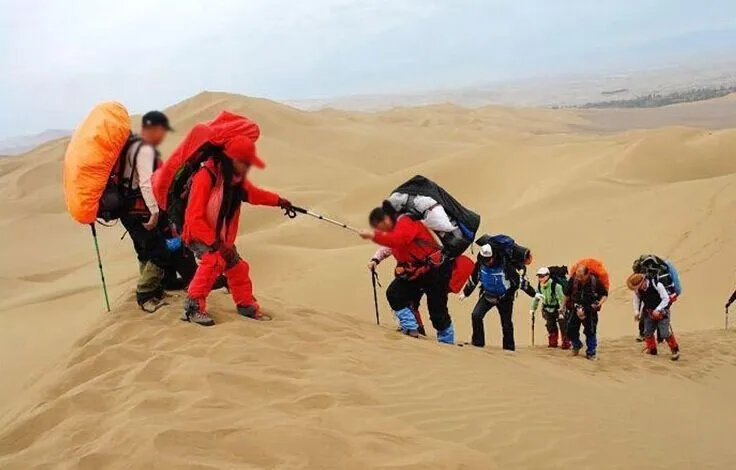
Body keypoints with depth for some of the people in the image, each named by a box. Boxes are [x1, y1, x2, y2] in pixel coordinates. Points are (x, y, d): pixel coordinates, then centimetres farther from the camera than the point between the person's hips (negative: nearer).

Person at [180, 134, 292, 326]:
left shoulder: (237, 180, -4)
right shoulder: (205, 178, -29)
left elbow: (253, 194, 19)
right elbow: (194, 219, -31)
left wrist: (278, 201, 10)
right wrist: (216, 243, -33)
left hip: (223, 238, 8)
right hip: (198, 235, -8)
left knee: (237, 267, 15)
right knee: (214, 260, -32)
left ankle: (246, 304, 37)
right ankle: (193, 307, -27)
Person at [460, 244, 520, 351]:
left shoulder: (505, 265, -27)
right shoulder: (479, 264, -16)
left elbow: (517, 280, -12)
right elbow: (473, 279, 4)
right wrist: (465, 293, 11)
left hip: (504, 297, -3)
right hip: (487, 295, 3)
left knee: (507, 324, 1)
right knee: (476, 315, -15)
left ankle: (509, 348, 18)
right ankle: (478, 342, -1)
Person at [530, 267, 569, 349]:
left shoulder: (556, 286, -28)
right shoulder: (540, 286, -5)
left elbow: (561, 299, -26)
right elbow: (536, 298, 9)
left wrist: (561, 311, -27)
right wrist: (533, 309, 12)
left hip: (558, 308, -6)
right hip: (548, 309, 7)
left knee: (563, 326, -6)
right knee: (550, 327, 12)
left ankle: (566, 343, 4)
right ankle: (553, 342, 25)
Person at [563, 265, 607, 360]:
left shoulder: (595, 281, -19)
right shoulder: (573, 280, -14)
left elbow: (605, 295, -5)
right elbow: (567, 295, 3)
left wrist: (599, 304, -21)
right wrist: (564, 306, 9)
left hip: (590, 310, -2)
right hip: (575, 309, 2)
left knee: (590, 332, 1)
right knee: (571, 330, 4)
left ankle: (591, 353, 15)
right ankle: (577, 345, 32)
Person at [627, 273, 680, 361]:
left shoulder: (657, 285, -27)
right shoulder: (637, 290, -12)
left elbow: (666, 299, -20)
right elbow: (636, 299, 5)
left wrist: (657, 310, -25)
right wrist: (636, 311, -9)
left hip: (662, 312, -5)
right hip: (649, 313, 6)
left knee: (665, 333, -11)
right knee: (647, 333, 8)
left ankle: (675, 350, 4)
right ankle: (652, 349, 27)